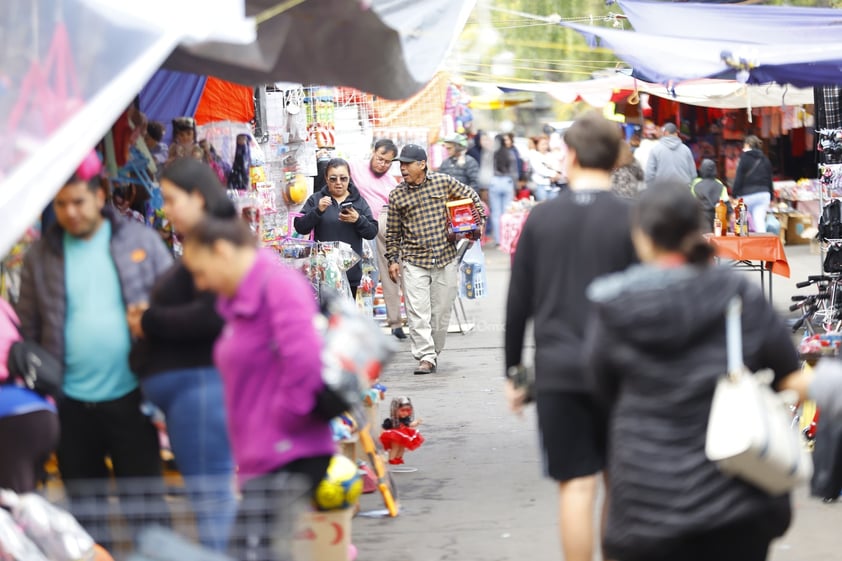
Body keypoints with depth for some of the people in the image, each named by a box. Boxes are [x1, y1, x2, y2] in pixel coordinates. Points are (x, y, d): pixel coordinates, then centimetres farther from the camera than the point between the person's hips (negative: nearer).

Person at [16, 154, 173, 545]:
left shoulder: (140, 241, 1)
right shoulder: (40, 257, 4)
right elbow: (28, 331, 7)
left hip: (129, 396, -1)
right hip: (71, 404, 2)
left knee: (146, 498, 4)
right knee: (84, 510, 11)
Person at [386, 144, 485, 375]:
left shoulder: (444, 182, 1)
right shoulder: (397, 195, 2)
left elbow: (472, 197, 14)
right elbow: (393, 232, 8)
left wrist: (478, 222, 3)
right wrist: (392, 259, 3)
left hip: (446, 258, 0)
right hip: (413, 261, 0)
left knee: (441, 310, 7)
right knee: (417, 312, -10)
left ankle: (434, 353, 22)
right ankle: (425, 356, -10)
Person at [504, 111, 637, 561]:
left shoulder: (541, 218, 1)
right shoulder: (630, 220, -5)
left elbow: (518, 301, 5)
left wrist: (513, 371, 14)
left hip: (557, 371, 1)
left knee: (576, 486, 3)